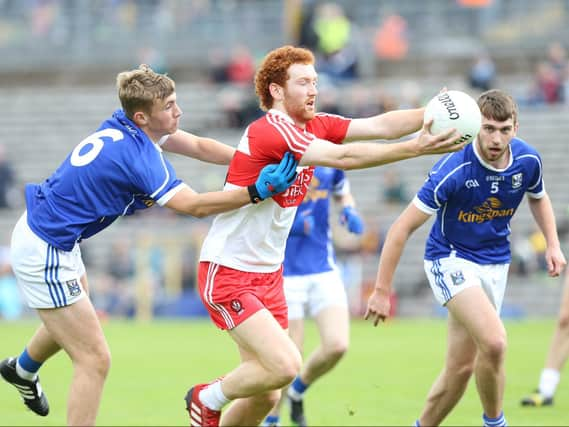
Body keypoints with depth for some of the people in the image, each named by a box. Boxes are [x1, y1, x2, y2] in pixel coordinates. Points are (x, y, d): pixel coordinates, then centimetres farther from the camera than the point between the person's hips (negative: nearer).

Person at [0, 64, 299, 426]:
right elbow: (196, 206, -27)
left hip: (36, 230, 10)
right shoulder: (139, 157, -28)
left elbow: (198, 145, 2)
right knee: (95, 361, -8)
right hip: (45, 256, -10)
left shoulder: (126, 125, -3)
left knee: (73, 318, 37)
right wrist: (258, 190, -29)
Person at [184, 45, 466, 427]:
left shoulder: (315, 127, 6)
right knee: (285, 366, -22)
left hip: (269, 276, 9)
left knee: (267, 395, 5)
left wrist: (433, 112, -23)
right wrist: (416, 148, -35)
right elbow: (343, 157, -31)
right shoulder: (269, 130, -21)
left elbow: (380, 126, -6)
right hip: (228, 273, -9)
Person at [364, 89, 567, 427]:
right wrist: (382, 291, -19)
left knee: (461, 368, 6)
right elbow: (403, 228, -20)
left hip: (495, 264, 5)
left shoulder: (528, 160, -9)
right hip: (451, 259, -5)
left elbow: (538, 197, 17)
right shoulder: (453, 170, -25)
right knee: (494, 342, -26)